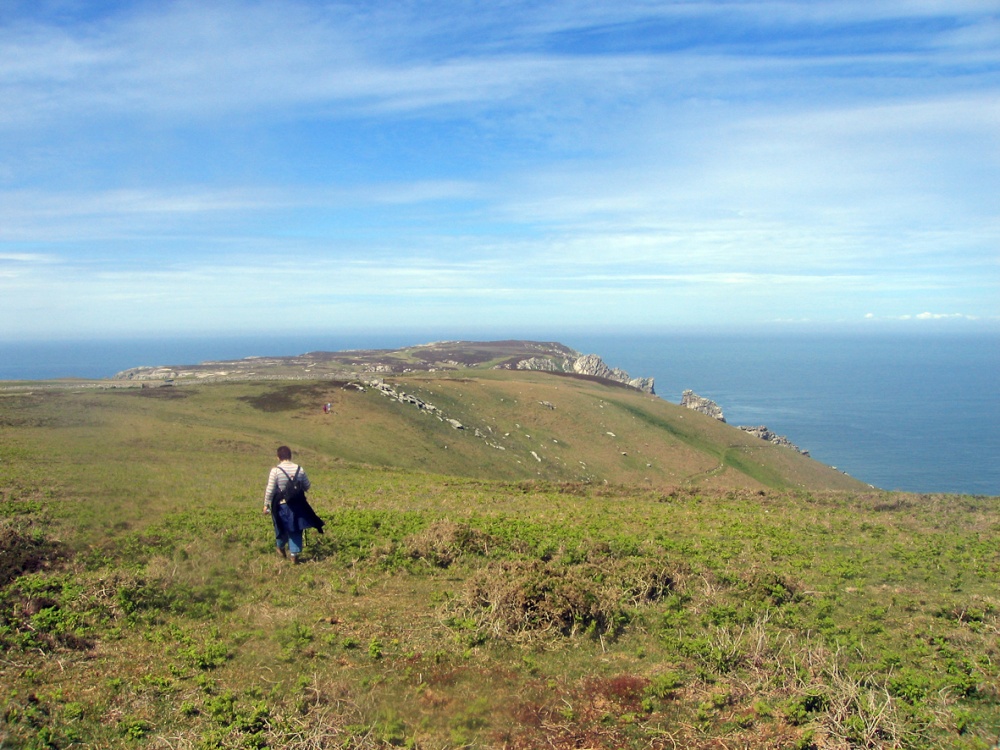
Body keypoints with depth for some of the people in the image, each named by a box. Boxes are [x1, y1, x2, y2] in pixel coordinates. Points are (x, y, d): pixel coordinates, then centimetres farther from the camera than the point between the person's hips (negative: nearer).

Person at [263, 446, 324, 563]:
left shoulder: (275, 470, -13)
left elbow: (270, 490, -11)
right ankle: (294, 554, 9)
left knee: (282, 527, 19)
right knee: (295, 530, 10)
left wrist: (266, 504, 1)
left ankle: (281, 548, 42)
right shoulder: (299, 469, -5)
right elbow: (307, 486, 6)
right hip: (297, 504, 1)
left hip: (281, 505, -1)